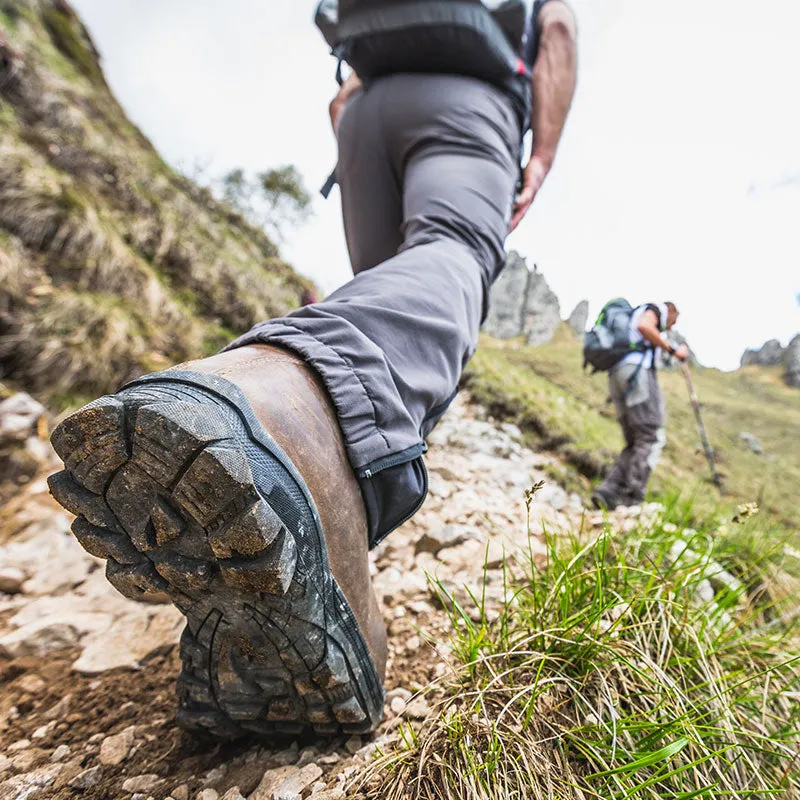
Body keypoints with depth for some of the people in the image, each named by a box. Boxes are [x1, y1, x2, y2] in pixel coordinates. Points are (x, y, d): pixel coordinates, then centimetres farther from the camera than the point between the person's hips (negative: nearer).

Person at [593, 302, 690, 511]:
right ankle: (632, 500, -19)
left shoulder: (631, 318, 37)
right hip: (637, 370, -8)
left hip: (616, 376, 8)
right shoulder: (657, 307, 14)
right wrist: (672, 350, -6)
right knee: (652, 438, -10)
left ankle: (608, 492, -10)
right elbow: (644, 326, -11)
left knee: (636, 444, 5)